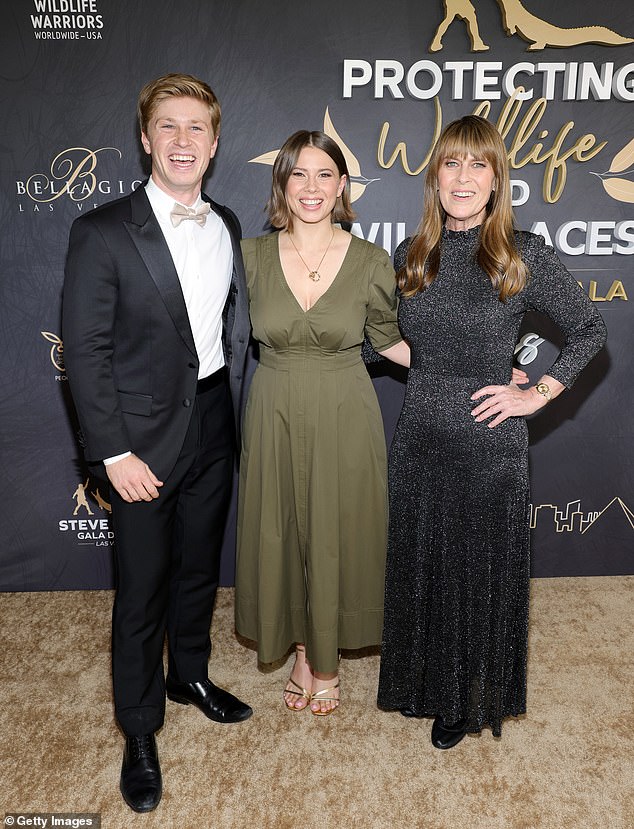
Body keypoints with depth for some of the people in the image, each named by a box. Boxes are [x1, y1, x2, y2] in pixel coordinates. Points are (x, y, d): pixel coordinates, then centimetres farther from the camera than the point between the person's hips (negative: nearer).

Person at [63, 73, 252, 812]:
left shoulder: (226, 226, 7)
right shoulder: (102, 233, -11)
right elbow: (85, 351, -13)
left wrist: (236, 413, 8)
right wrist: (114, 453, -15)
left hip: (214, 424, 6)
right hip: (147, 437, -5)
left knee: (199, 566, 20)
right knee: (141, 589, 6)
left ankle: (189, 674, 44)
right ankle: (139, 730, 27)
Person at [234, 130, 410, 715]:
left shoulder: (371, 262, -7)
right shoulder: (250, 256, -4)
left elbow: (389, 340, 5)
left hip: (344, 418, -1)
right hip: (275, 417, 2)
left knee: (337, 537, 10)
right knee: (282, 535, 13)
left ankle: (329, 659, 35)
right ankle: (301, 651, 38)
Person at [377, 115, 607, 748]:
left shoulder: (524, 256, -8)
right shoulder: (411, 257, 4)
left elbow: (589, 331, 1)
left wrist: (538, 393, -7)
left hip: (489, 443, -3)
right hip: (419, 439, 4)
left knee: (480, 571, 11)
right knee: (419, 567, 15)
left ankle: (469, 700, 36)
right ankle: (426, 686, 40)